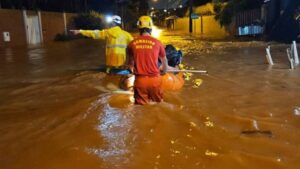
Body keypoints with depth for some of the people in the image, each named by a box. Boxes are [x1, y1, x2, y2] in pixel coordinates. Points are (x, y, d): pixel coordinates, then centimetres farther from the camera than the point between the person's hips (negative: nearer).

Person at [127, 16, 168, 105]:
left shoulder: (132, 44, -1)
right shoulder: (157, 43, -4)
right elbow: (164, 61, 10)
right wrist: (163, 72, 30)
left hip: (139, 80, 1)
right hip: (154, 79, -1)